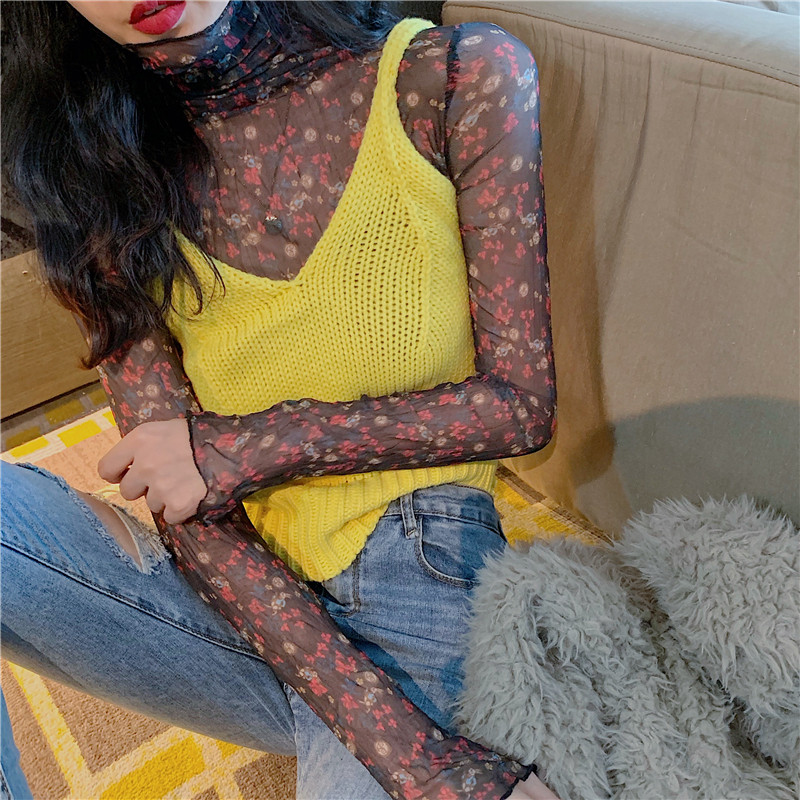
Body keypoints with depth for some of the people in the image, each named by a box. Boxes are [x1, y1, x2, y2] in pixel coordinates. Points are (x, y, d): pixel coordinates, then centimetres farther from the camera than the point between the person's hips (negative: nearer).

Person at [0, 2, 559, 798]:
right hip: (250, 593, 4)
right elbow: (187, 509, -9)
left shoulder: (457, 78, -5)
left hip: (419, 570, -3)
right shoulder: (102, 177, 0)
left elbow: (520, 402, -5)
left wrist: (253, 444, -14)